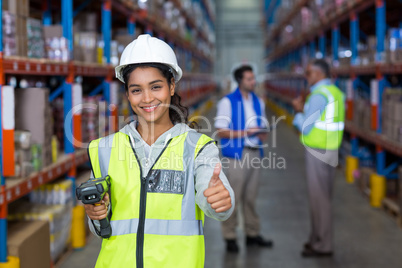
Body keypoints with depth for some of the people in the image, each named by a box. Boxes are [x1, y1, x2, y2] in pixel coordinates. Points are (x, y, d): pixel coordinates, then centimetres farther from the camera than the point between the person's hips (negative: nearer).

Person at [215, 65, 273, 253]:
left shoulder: (258, 102, 13)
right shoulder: (227, 102, -4)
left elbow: (263, 127, 21)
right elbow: (220, 131, -8)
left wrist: (263, 134, -2)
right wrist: (245, 132, -17)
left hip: (255, 154, 6)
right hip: (236, 155, -5)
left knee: (251, 197, 12)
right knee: (232, 198, -4)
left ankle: (252, 234, 20)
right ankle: (229, 237, 4)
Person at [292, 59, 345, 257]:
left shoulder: (319, 95, -17)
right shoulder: (336, 92, 11)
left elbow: (305, 128, -16)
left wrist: (298, 112, 1)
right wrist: (304, 110, 10)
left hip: (317, 151, -9)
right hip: (331, 150, 9)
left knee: (318, 198, -2)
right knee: (324, 196, 16)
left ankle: (322, 246, 5)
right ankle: (319, 239, 26)